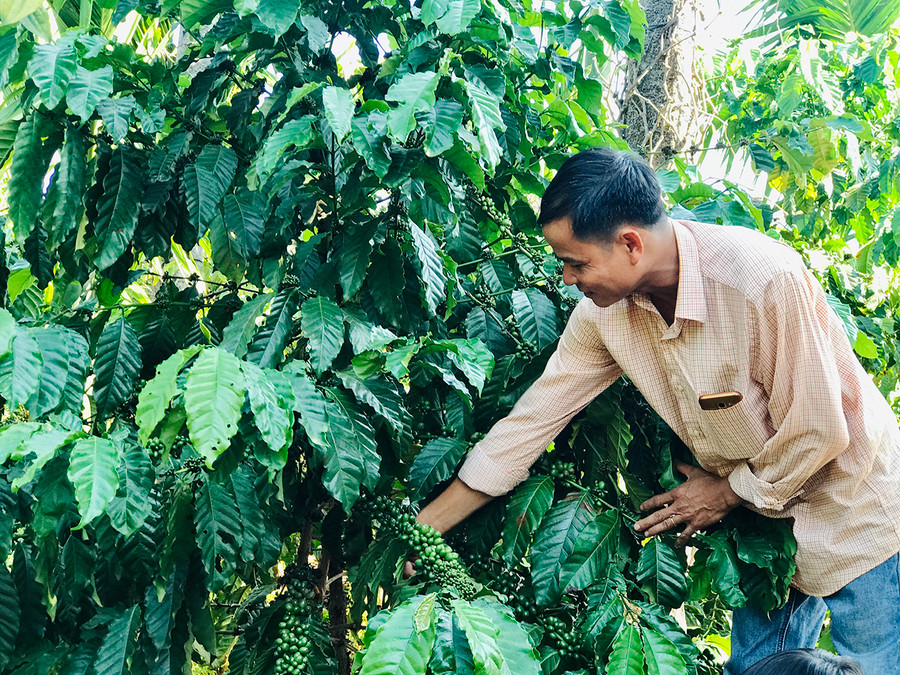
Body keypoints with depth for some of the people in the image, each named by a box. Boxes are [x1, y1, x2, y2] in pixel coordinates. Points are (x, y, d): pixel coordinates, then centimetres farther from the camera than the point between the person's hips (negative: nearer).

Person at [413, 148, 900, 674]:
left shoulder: (765, 280, -34)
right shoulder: (604, 313, -14)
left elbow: (817, 431, -25)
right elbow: (530, 422, -8)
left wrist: (729, 492, -10)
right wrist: (421, 532, -6)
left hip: (850, 505, -5)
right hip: (757, 509, 5)